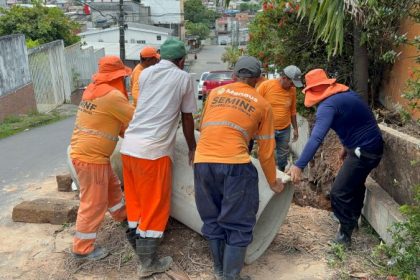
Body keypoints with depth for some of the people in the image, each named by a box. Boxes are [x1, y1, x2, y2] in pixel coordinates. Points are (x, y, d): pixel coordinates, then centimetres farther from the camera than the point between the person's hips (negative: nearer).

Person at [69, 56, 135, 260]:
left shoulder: (92, 89, 9)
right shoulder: (112, 95, -20)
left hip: (83, 151, 10)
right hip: (91, 156, -10)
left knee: (112, 186, 27)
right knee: (94, 203, 2)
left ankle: (122, 214, 49)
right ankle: (82, 248, 14)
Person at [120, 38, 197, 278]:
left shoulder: (145, 73, 14)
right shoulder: (184, 78, 2)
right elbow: (187, 118, 7)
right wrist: (192, 148, 21)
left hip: (130, 144, 6)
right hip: (154, 149, -5)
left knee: (135, 197, 20)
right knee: (155, 204, 6)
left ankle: (136, 240, 38)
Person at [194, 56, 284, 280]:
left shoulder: (215, 92, 19)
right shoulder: (262, 105, 12)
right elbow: (266, 150, 14)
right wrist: (272, 181, 27)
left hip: (202, 162, 4)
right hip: (234, 165, -4)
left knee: (212, 220, 18)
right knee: (238, 225, 9)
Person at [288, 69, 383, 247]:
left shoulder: (328, 105, -23)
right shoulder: (347, 94, 6)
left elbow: (316, 138, -35)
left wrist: (299, 166, -39)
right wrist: (347, 146, 24)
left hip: (363, 151, -10)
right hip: (371, 145, 10)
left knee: (339, 192, -7)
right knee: (354, 185, 26)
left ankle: (344, 236, 5)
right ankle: (353, 220, 45)